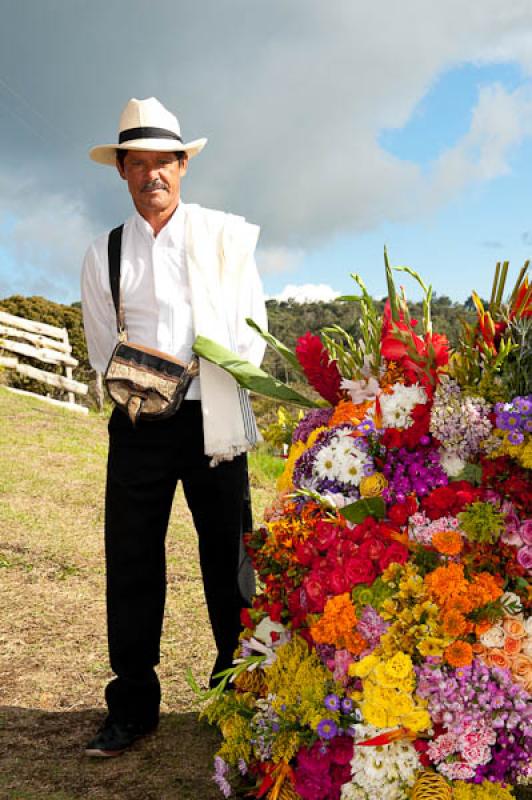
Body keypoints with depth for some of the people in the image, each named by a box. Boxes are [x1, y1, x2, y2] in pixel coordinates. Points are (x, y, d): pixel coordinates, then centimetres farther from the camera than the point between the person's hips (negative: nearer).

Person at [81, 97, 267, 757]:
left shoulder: (225, 236, 7)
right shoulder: (103, 254, 12)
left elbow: (252, 331, 4)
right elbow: (102, 348, 13)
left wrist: (223, 386, -12)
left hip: (213, 419, -1)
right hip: (138, 424, 2)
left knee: (227, 559, 4)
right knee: (130, 560, 2)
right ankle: (132, 708, 16)